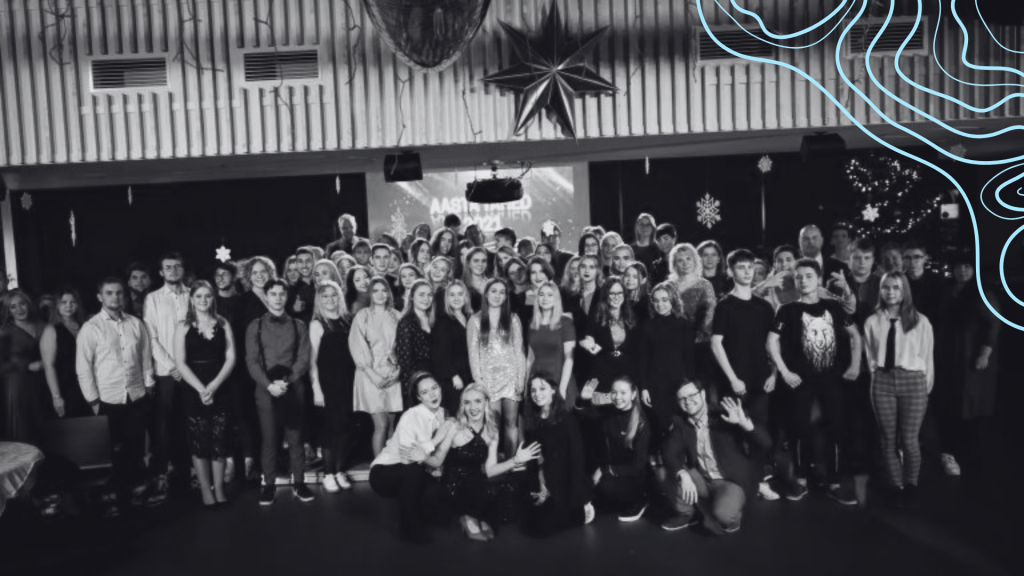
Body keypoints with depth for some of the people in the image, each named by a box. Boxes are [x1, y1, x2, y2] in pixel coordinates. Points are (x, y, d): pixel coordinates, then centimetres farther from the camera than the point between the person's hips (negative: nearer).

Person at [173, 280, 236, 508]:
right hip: (193, 391, -1)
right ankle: (206, 492, 11)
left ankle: (219, 490, 12)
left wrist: (213, 386, -12)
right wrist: (200, 389, -15)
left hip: (219, 390, 1)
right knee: (198, 443, 3)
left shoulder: (223, 324, 6)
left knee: (219, 442, 2)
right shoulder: (184, 327, 2)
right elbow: (181, 363, -4)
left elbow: (231, 358, 0)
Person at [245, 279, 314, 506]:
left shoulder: (298, 326, 7)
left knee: (295, 438, 5)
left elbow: (303, 359, 0)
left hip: (293, 388, 0)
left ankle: (299, 483, 12)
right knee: (268, 439, 2)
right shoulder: (255, 327, 6)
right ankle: (269, 485, 11)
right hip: (265, 389, 0)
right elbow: (251, 361, -2)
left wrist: (286, 382, -14)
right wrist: (269, 384, -16)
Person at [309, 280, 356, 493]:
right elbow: (312, 359, -6)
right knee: (332, 425, -1)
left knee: (346, 426, 6)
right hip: (328, 381, -4)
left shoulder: (348, 321, 7)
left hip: (348, 380, 4)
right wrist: (316, 388, -10)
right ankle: (328, 474, 10)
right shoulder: (318, 324, -4)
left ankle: (340, 471, 17)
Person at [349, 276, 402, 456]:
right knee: (381, 425, -8)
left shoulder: (396, 316, 9)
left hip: (393, 376, 3)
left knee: (391, 424, 4)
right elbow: (357, 348, -4)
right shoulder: (362, 316, 1)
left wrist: (397, 370, -4)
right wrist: (373, 375, -10)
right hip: (371, 376, -3)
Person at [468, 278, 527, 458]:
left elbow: (519, 350, 6)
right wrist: (478, 380, -6)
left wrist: (521, 378, -2)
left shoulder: (513, 319, 10)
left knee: (511, 421, 0)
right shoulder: (475, 320, 5)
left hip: (510, 376, 1)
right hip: (488, 378, -1)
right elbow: (473, 353, 2)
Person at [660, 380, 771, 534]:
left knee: (723, 516, -33)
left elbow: (764, 444, -17)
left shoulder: (725, 417, -13)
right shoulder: (680, 422, 0)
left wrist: (745, 423, -36)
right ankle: (685, 514, 7)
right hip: (702, 480, 5)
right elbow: (670, 453, -11)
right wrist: (683, 474, -31)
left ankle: (729, 516, 5)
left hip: (732, 480, -5)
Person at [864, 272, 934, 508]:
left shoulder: (920, 321, -2)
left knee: (909, 439, 1)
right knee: (888, 439, 7)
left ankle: (911, 485, 24)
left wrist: (926, 386, 3)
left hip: (912, 381, -2)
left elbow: (927, 356, 2)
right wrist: (878, 377, 3)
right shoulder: (872, 322, 3)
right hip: (883, 381, 2)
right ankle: (896, 486, 23)